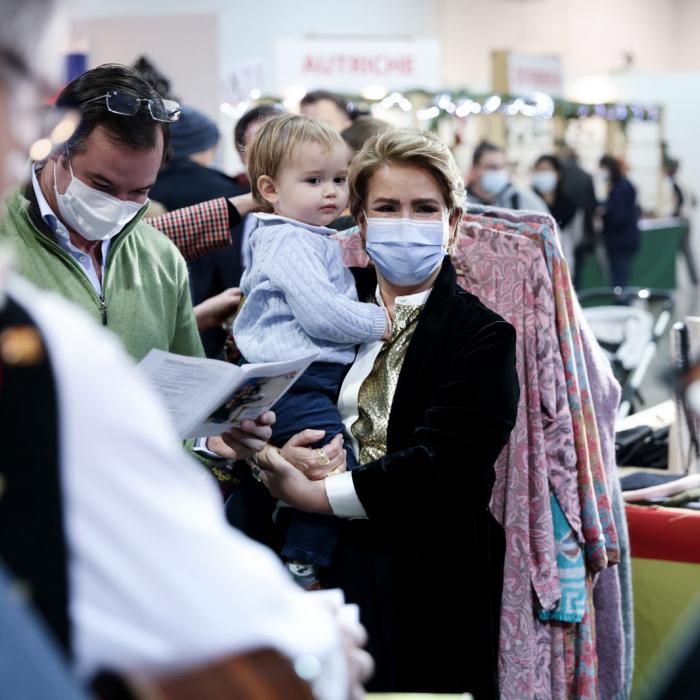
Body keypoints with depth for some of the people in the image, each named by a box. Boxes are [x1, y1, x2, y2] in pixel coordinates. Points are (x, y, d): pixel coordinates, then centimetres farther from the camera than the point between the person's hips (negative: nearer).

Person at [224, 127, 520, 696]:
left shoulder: (484, 334, -6)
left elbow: (438, 466, -17)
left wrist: (311, 492, -16)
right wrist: (275, 457, -12)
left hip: (430, 589, -3)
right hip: (326, 569, 4)